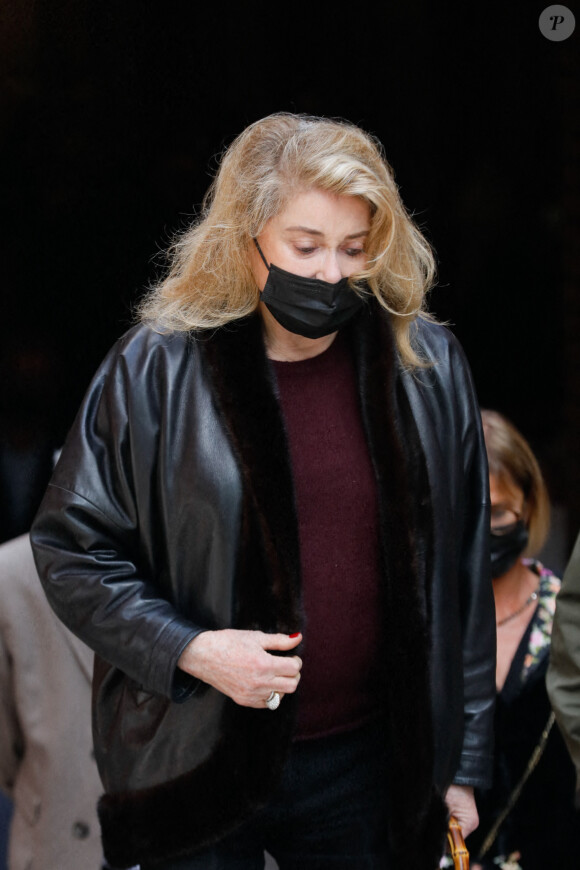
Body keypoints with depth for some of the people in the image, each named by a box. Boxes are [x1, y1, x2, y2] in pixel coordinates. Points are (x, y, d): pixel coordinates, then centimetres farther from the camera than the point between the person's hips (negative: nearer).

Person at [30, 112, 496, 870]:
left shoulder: (429, 368, 2)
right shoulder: (155, 369, -6)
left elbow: (462, 576, 7)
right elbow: (70, 549, -1)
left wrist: (463, 764, 8)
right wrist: (188, 649, -15)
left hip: (367, 766, 2)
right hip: (196, 775, -2)